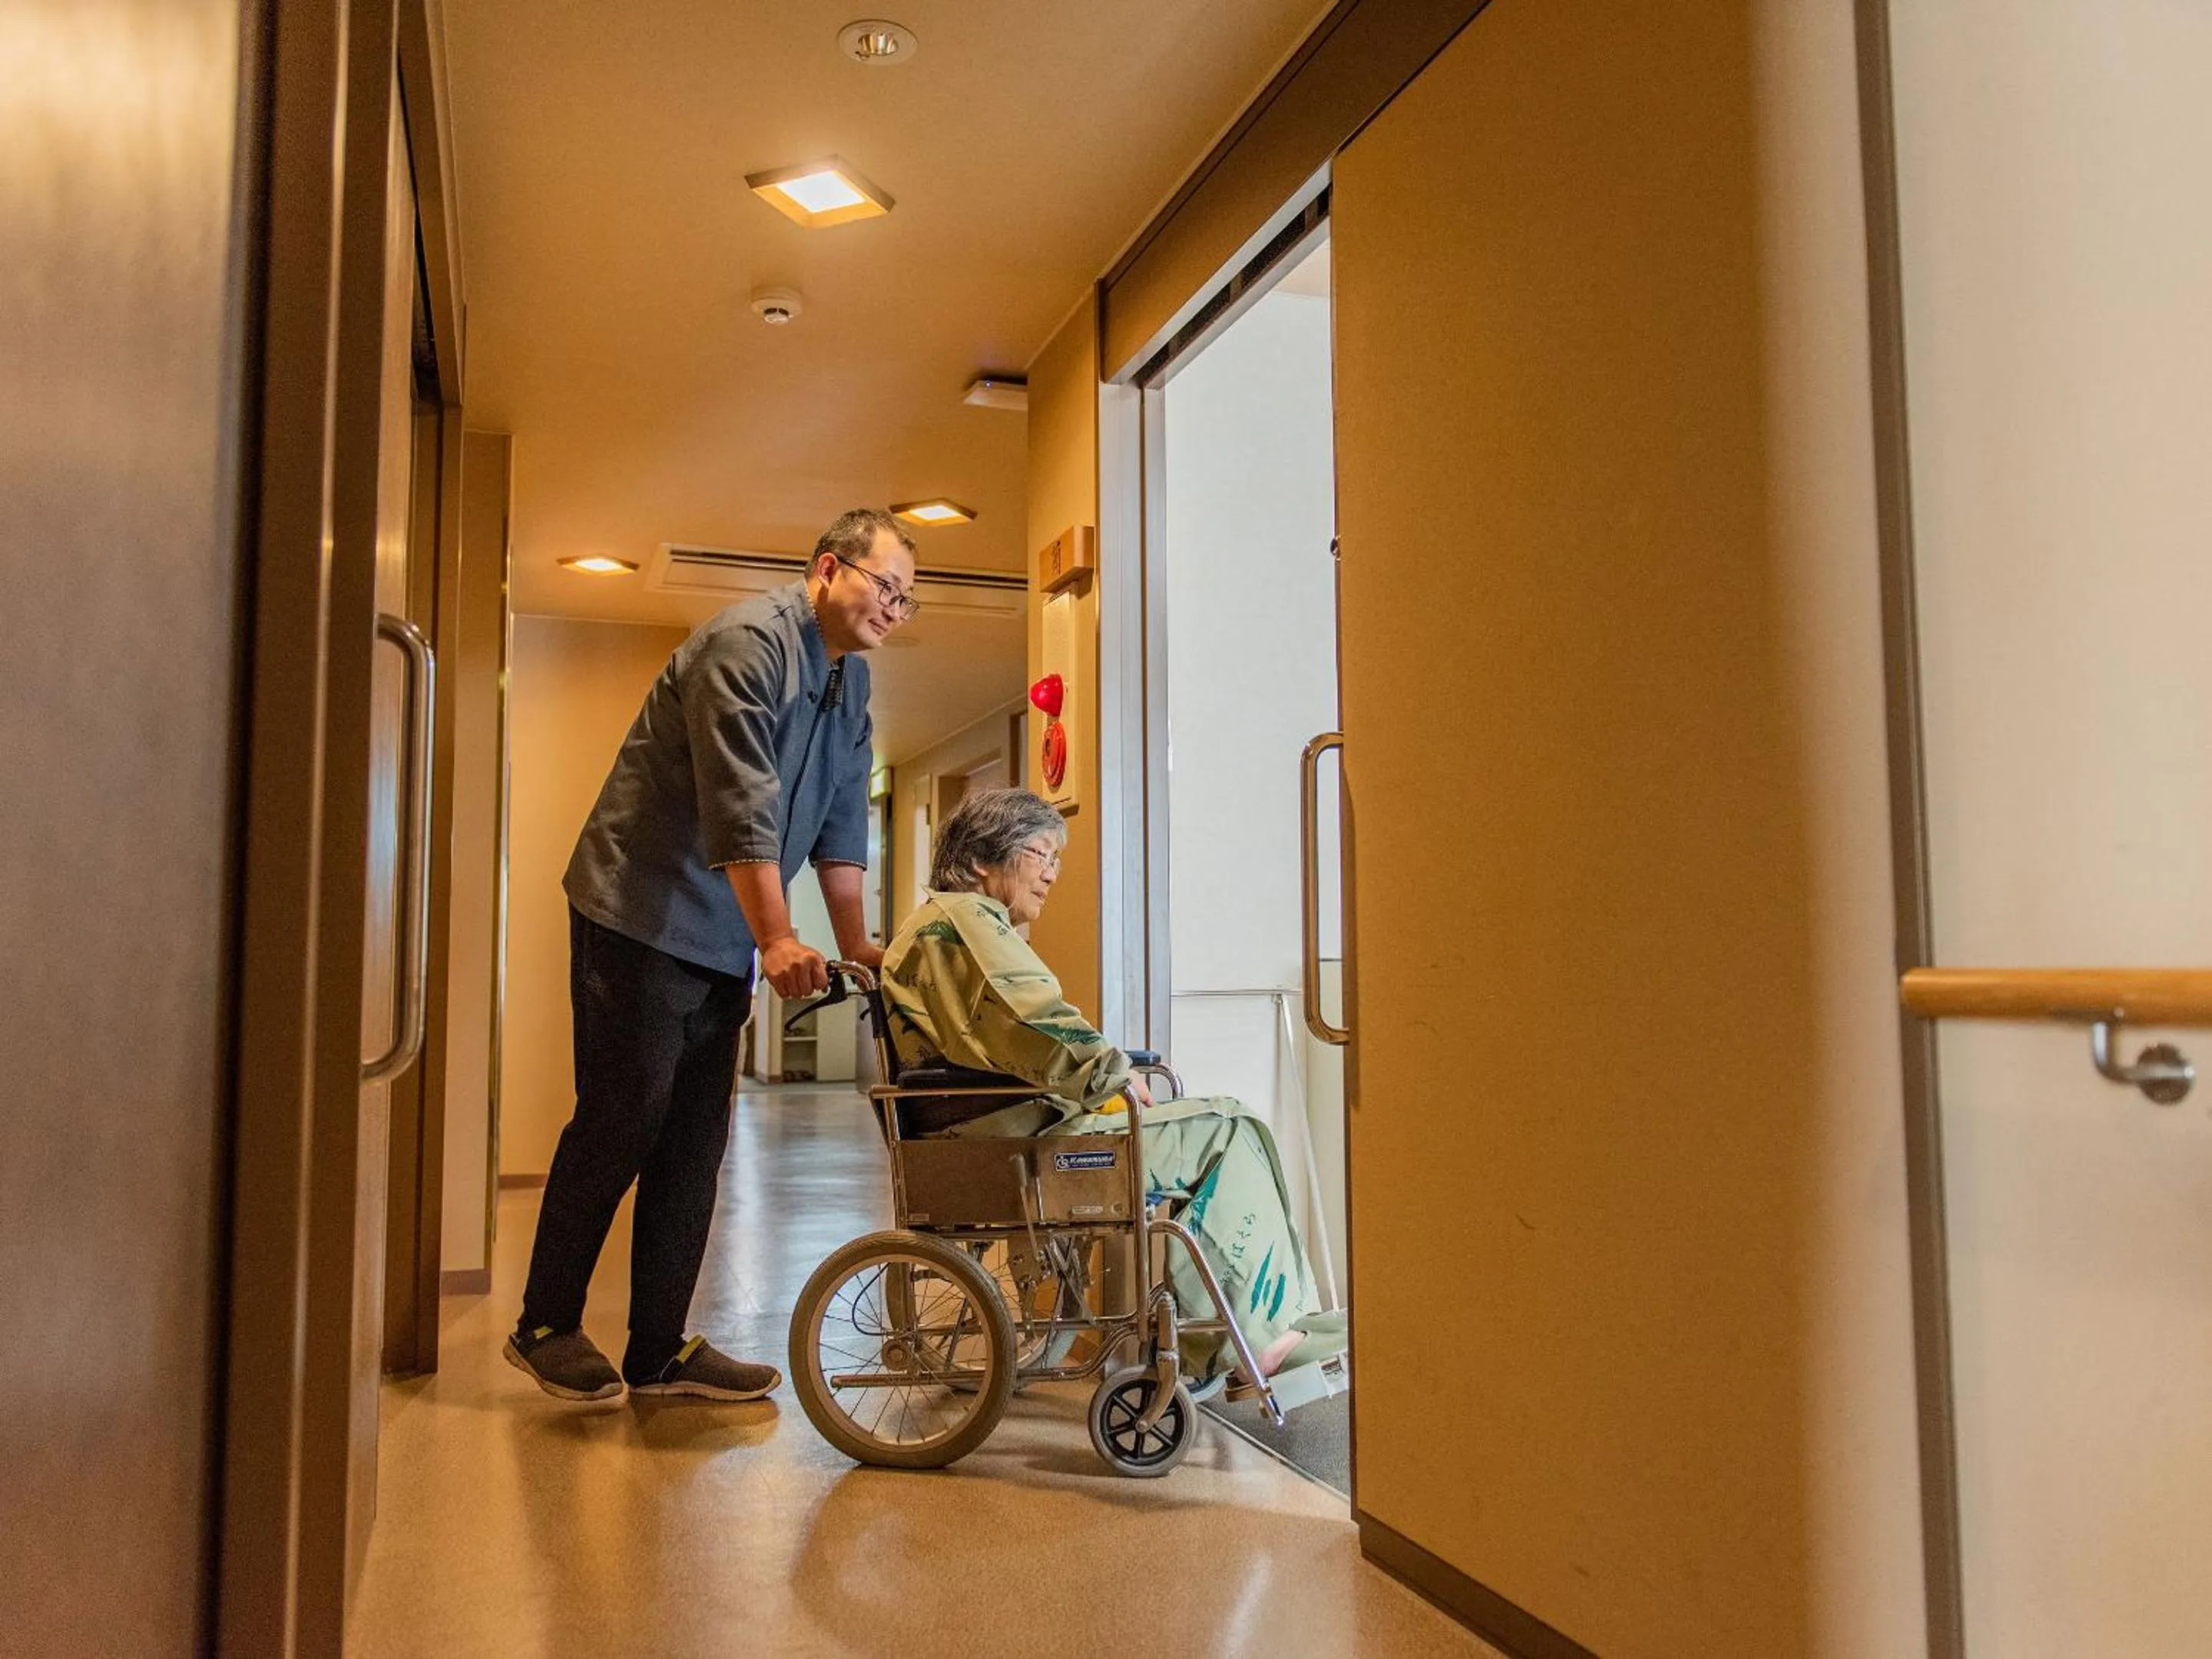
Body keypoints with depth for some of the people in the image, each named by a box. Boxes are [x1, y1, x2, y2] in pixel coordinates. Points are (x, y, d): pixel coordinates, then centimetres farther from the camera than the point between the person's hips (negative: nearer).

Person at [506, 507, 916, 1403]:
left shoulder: (850, 680, 13)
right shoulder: (747, 642, -15)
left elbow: (841, 819, 12)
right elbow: (741, 806, -24)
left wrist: (855, 943, 5)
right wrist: (777, 939, -28)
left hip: (725, 940, 8)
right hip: (641, 916, -8)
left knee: (694, 1143, 7)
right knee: (621, 1120, -5)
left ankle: (660, 1350, 14)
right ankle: (545, 1327, 12)